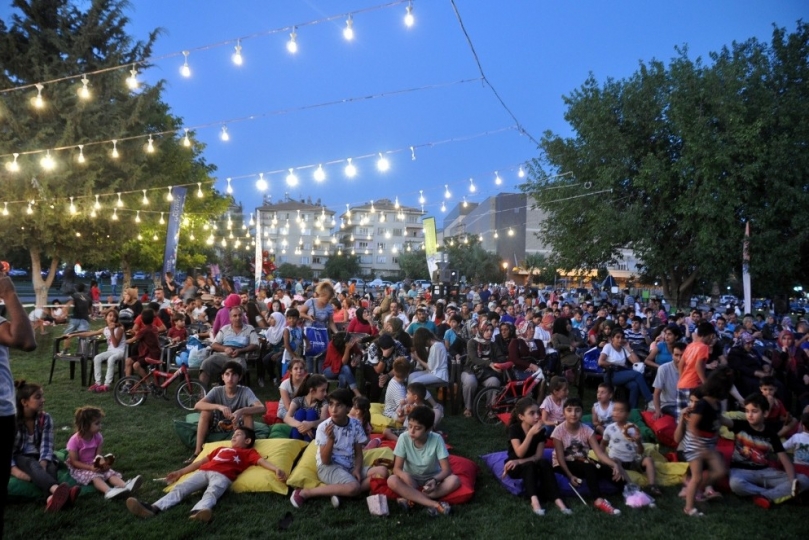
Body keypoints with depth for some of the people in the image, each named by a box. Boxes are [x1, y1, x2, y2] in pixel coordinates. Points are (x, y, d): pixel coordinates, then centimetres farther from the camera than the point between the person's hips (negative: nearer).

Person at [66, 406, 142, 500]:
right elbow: (74, 462, -18)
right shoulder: (75, 441, -20)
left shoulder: (98, 437, -5)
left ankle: (125, 486, -50)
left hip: (94, 466, 5)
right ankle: (109, 491, -62)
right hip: (79, 469, -5)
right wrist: (90, 467, -30)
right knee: (94, 476, -35)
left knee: (110, 472, -23)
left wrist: (102, 462, -27)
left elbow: (98, 455, -3)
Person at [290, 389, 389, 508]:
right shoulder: (324, 427, -12)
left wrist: (357, 469, -15)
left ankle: (340, 491, -17)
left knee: (382, 472, -14)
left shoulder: (355, 425, -2)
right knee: (353, 487, -33)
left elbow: (358, 453, 5)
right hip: (328, 467, -5)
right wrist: (331, 439, -30)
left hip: (349, 467, 5)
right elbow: (325, 461, -15)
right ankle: (305, 493, -22)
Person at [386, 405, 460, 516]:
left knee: (454, 480, -30)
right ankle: (434, 504, -35)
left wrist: (435, 480, -39)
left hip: (431, 479, 0)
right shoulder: (404, 438, -19)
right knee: (392, 481, -31)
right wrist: (406, 476, -39)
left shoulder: (437, 439, -20)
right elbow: (397, 468, -17)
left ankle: (411, 499, -29)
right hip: (411, 480, 1)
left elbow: (446, 469, -19)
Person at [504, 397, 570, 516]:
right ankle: (534, 499, -48)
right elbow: (520, 453, -27)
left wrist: (519, 461, -25)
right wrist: (531, 433, -36)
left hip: (532, 465, 3)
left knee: (545, 463, -30)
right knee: (530, 465, -35)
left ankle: (556, 499, -37)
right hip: (515, 467, -3)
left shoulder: (541, 431, -7)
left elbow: (538, 456, -11)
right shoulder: (514, 428, -17)